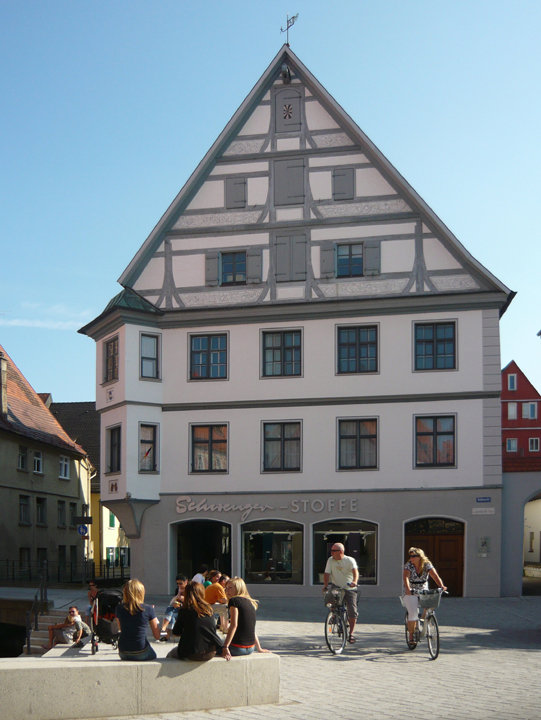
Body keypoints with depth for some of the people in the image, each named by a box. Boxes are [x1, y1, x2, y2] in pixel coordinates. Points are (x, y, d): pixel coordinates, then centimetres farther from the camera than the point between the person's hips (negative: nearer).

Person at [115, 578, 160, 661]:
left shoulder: (119, 608, -3)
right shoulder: (148, 609, -12)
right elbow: (157, 636, -4)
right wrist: (156, 622, 11)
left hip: (123, 654, 3)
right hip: (141, 654, -3)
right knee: (153, 655, 31)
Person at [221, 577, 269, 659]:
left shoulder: (234, 601, -8)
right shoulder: (251, 603, 13)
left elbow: (234, 625, -17)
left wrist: (225, 647, -20)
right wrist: (259, 649, 21)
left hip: (238, 648, -8)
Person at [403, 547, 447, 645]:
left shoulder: (427, 565, -6)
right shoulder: (408, 565, -11)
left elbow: (435, 576, -19)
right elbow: (406, 577, -27)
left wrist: (441, 586, -37)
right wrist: (408, 588, -46)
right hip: (410, 593, -2)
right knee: (413, 613, -20)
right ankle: (411, 636, -4)